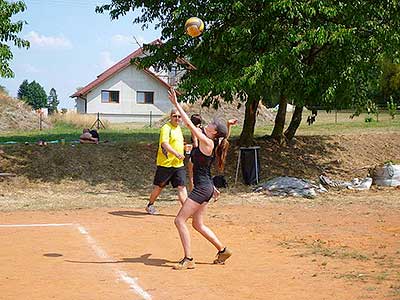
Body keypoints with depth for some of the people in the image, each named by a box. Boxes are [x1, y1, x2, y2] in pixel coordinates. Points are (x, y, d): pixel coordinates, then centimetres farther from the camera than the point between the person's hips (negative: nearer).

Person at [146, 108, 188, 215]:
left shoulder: (178, 128, 14)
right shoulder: (166, 128, -14)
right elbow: (164, 144, -30)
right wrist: (176, 153, -42)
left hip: (179, 164, 6)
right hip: (166, 163, -6)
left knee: (182, 186, -4)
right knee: (159, 186, 7)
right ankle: (150, 205, 25)